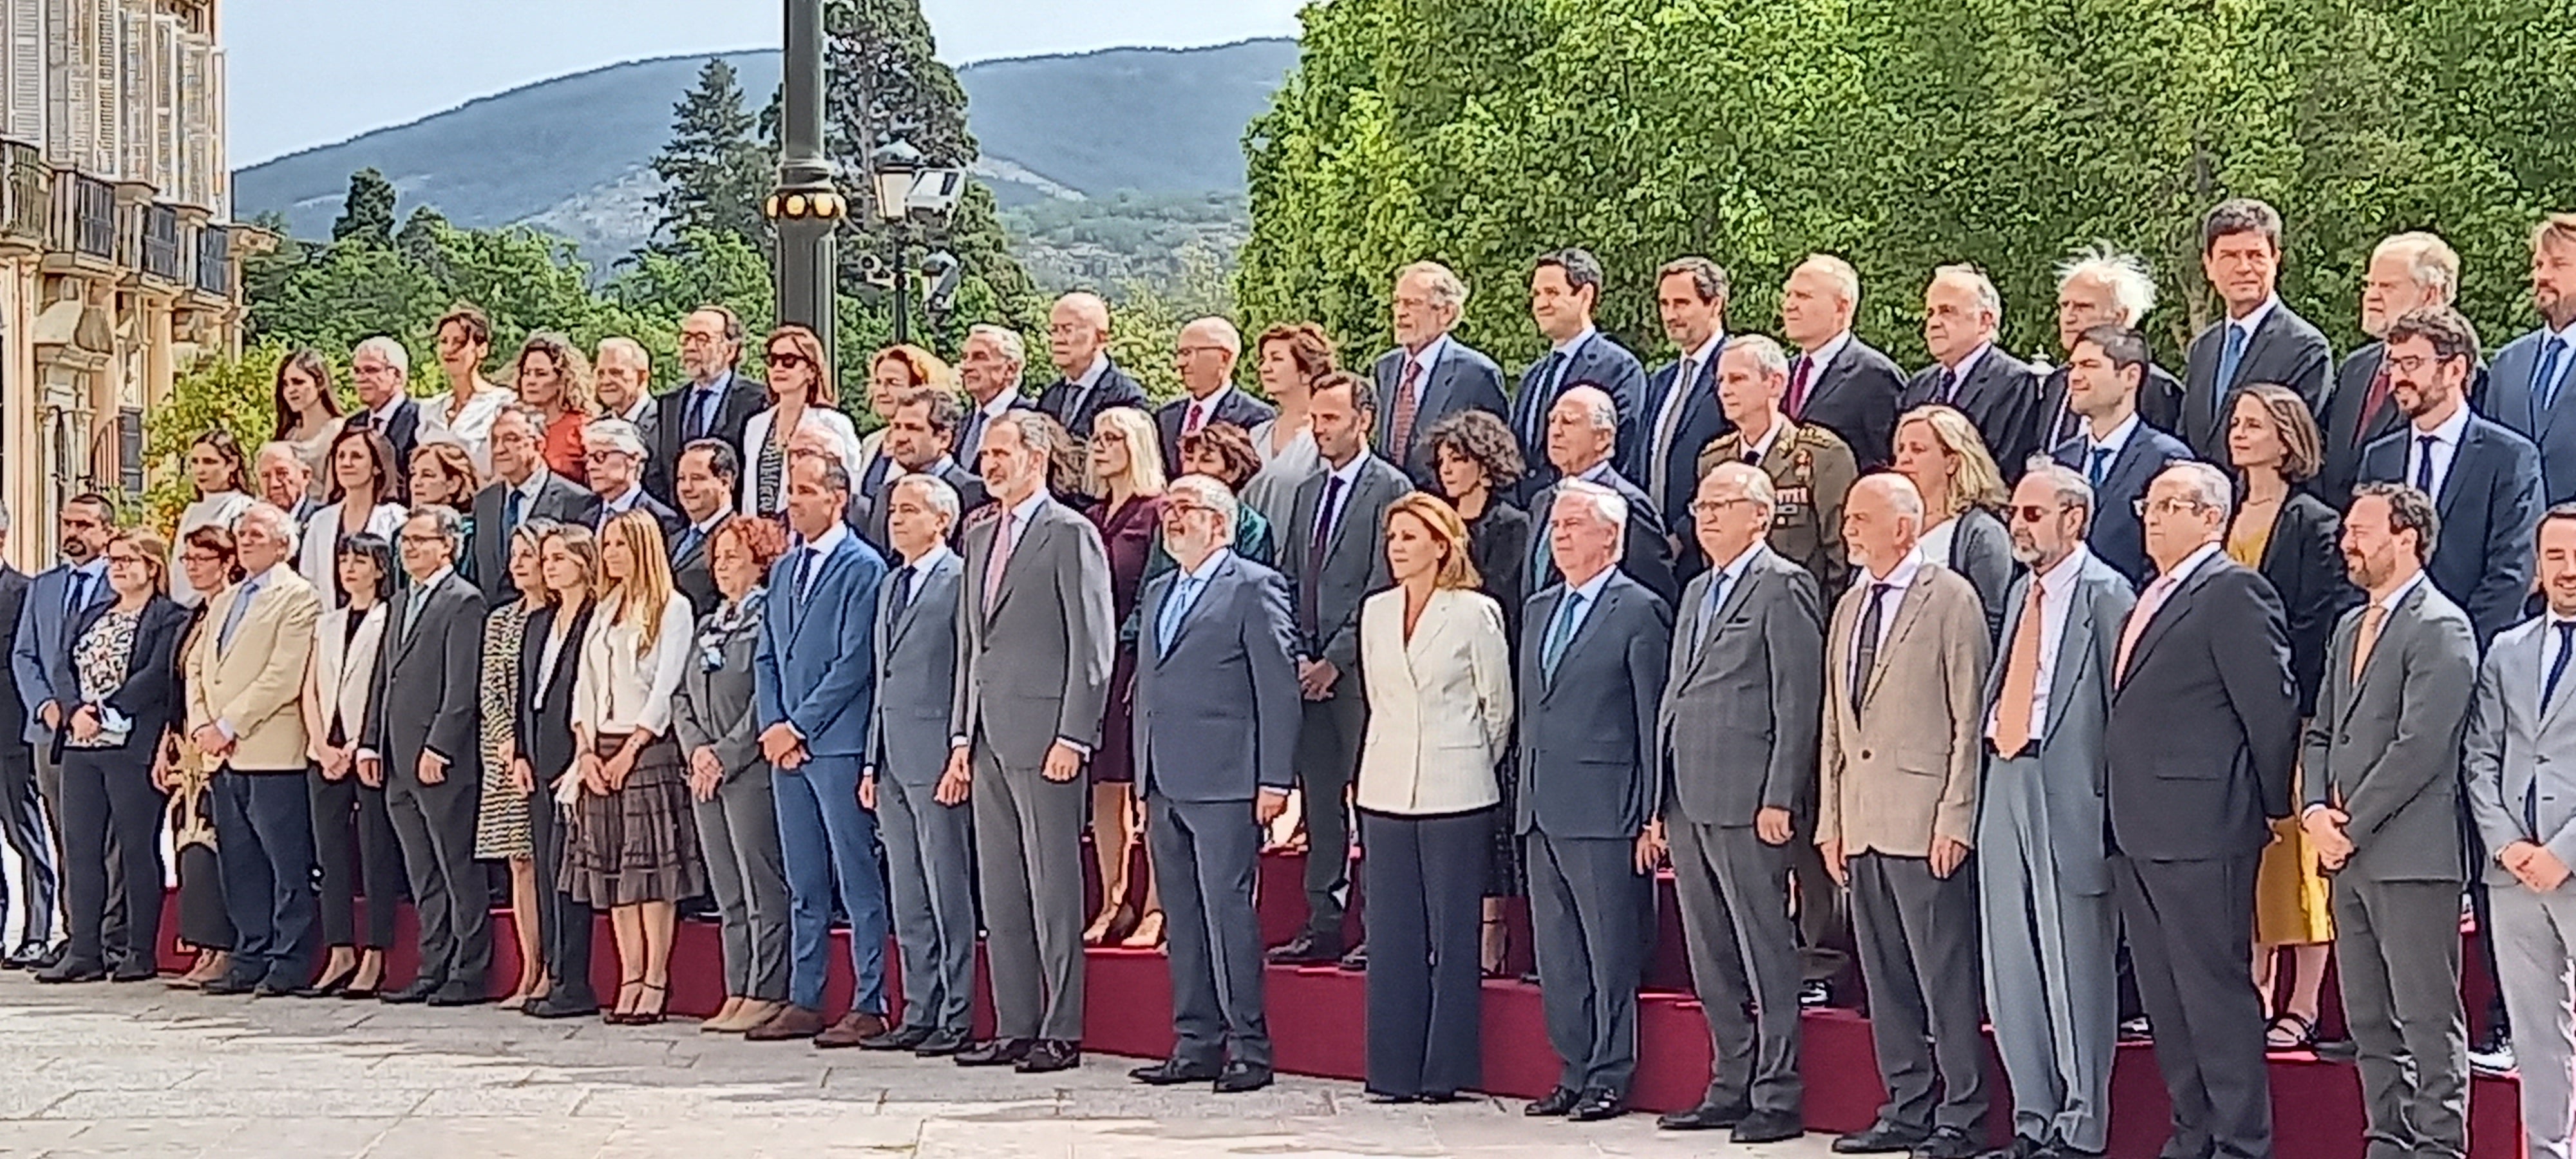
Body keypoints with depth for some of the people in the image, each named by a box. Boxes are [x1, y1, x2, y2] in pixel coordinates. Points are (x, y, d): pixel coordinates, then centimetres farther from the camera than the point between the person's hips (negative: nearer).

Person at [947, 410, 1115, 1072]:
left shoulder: (1070, 534, -6)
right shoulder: (980, 536, 18)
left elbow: (1093, 645, -10)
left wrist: (1072, 737, -15)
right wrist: (961, 737, 16)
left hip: (1044, 735, -8)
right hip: (989, 738, 8)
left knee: (1054, 888, -4)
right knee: (999, 892, 10)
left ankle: (1061, 1034, 1)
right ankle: (1014, 1028, 16)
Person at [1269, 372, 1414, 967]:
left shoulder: (1391, 489, -5)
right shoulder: (1308, 492, 18)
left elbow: (1382, 587, -10)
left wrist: (1335, 660, -11)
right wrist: (1297, 655, 4)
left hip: (1360, 671, -7)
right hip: (1310, 671, 7)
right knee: (1319, 801, 9)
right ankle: (1323, 926, 13)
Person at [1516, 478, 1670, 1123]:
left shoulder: (1640, 611, -5)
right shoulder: (1539, 610, 17)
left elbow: (1653, 720, -8)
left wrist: (1652, 816, -11)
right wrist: (1526, 796, 15)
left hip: (1605, 809, -7)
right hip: (1542, 808, 8)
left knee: (1611, 951, -2)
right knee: (1557, 951, 10)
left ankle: (1610, 1078, 5)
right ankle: (1574, 1073, 18)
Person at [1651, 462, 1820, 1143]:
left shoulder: (1784, 587, -6)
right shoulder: (1697, 592, 21)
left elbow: (1798, 702, -12)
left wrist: (1779, 799, -17)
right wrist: (1661, 804, 17)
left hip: (1746, 803, -9)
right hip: (1688, 802, 9)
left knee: (1765, 953, -4)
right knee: (1710, 959, 12)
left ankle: (1778, 1098, 0)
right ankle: (1730, 1089, 19)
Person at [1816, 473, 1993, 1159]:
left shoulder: (1951, 599, -4)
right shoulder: (1850, 606, 18)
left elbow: (1970, 717, -8)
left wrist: (1956, 817, -13)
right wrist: (1830, 818, 15)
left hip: (1925, 822, -7)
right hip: (1862, 820, 7)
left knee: (1944, 977, -4)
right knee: (1885, 978, 11)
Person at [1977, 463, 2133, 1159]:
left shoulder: (2107, 595, -8)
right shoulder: (2020, 591, 18)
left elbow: (2123, 707, -10)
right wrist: (1989, 739, 12)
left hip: (2069, 795, -9)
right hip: (2006, 786, 9)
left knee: (2076, 966, -3)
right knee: (2011, 968, 11)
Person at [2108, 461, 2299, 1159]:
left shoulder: (2233, 592, -10)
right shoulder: (2152, 600, 19)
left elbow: (2271, 705, -12)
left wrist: (2272, 806, -6)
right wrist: (2119, 811, 15)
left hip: (2202, 830, -10)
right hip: (2138, 831, 10)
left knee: (2216, 989, -5)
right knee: (2163, 997, 13)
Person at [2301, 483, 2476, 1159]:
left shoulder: (2440, 629, -10)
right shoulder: (2351, 628, 19)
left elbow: (2421, 746, -17)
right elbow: (2322, 732, 18)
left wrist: (2353, 824, -13)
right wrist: (2315, 811, 1)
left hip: (2411, 855, -9)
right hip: (2349, 855, 9)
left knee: (2427, 1020, -4)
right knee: (2369, 1022, 13)